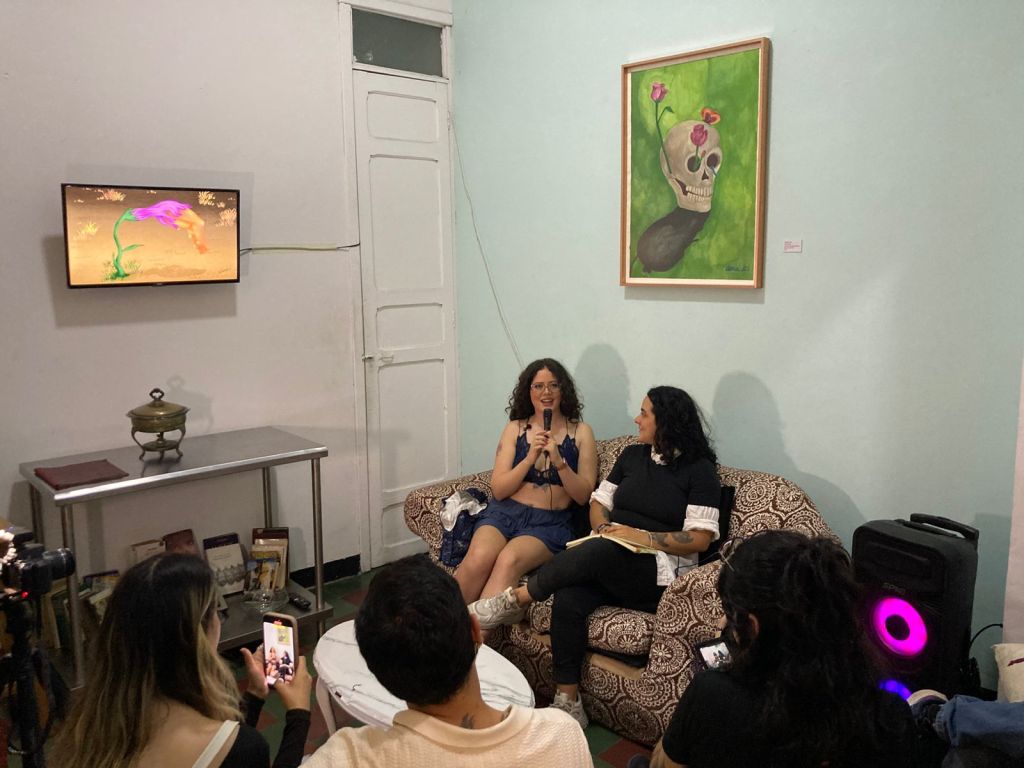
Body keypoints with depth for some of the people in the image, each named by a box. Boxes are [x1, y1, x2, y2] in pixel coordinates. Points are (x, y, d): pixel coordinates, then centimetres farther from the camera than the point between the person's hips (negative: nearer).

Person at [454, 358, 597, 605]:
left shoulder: (581, 432, 7)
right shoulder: (515, 428, 11)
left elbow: (583, 496, 2)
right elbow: (498, 489, 4)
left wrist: (559, 461, -14)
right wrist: (530, 459, -11)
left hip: (550, 522, -1)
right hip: (506, 511, 1)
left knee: (509, 560, -33)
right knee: (478, 558, -31)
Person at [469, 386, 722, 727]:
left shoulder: (699, 470, -2)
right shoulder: (632, 455, 16)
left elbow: (700, 539, -8)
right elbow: (599, 502, 17)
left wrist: (644, 538, -17)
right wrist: (604, 528, -5)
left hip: (659, 572, -5)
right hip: (608, 564, 5)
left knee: (600, 553, -37)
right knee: (569, 598, -29)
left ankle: (515, 599, -22)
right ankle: (567, 702, -21)